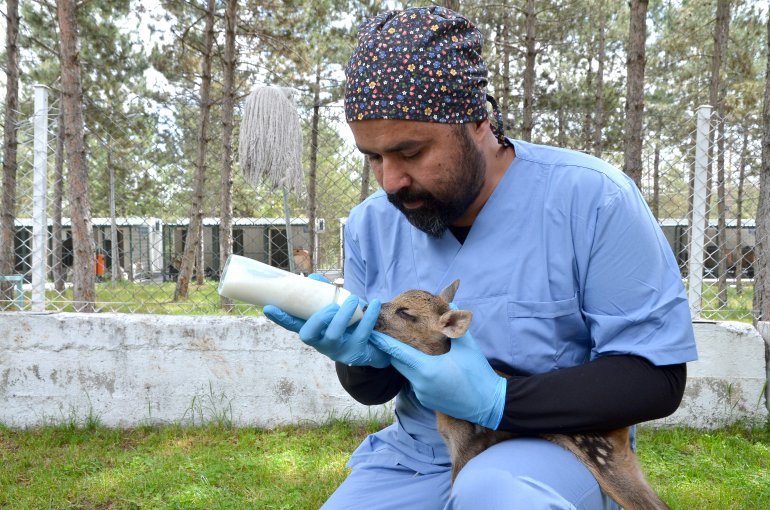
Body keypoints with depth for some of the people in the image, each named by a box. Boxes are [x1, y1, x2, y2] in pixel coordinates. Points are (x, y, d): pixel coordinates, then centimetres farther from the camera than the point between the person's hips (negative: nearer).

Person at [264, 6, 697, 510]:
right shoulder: (372, 224, -2)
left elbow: (657, 377, -15)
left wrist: (497, 401, -26)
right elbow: (374, 388, 7)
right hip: (416, 454, 5)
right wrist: (363, 356, -18)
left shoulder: (592, 199, -17)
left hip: (559, 444, -4)